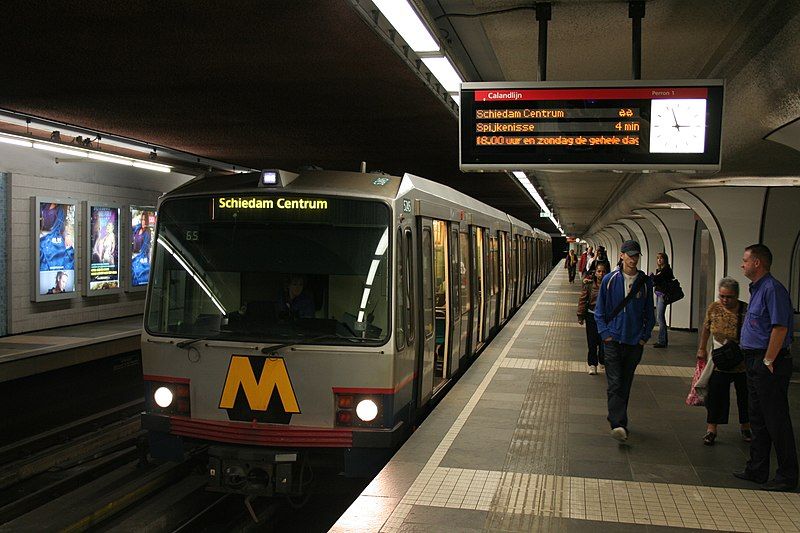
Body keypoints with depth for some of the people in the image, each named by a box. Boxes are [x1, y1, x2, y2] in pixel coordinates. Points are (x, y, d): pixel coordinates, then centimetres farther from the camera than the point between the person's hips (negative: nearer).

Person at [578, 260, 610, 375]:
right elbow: (582, 300, 1)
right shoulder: (589, 285, -3)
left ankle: (603, 361, 28)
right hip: (592, 316, 0)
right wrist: (581, 316, 0)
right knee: (592, 342, 3)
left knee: (604, 341, 5)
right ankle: (592, 364, 15)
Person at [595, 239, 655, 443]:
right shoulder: (610, 280, -1)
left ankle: (617, 420, 24)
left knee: (626, 385, 11)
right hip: (614, 340, -2)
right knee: (615, 384, -10)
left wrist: (645, 336, 2)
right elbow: (599, 310, 4)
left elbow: (649, 313, 10)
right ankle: (619, 425, -16)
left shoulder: (645, 282, 3)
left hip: (635, 342, 2)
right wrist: (605, 333, -4)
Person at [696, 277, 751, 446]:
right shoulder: (713, 308, -3)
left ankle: (745, 428, 28)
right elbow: (706, 328, 12)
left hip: (743, 363, -1)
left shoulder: (746, 310, -13)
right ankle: (711, 430, 5)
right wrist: (702, 349, 16)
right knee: (715, 395, -3)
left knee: (744, 395, 11)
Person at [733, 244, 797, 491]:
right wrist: (753, 361, 16)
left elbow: (780, 328, -22)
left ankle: (787, 476, 6)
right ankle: (757, 470, 24)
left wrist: (768, 361, -20)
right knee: (758, 420, 15)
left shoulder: (773, 289, -16)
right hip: (755, 363, 10)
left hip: (769, 364, -10)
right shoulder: (757, 289, 16)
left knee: (776, 421, -3)